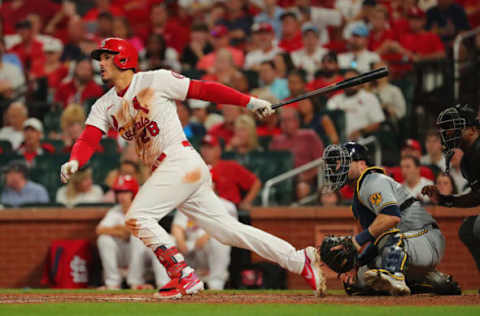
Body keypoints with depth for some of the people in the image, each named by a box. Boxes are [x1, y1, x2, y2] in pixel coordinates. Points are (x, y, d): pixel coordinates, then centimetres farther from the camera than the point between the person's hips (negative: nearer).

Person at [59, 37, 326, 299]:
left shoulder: (154, 81, -2)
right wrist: (74, 162, -18)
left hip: (182, 160, -7)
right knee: (226, 229, 4)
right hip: (165, 172, 7)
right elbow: (88, 140, 4)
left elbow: (203, 90, -1)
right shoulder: (105, 106, 16)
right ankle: (300, 260, 6)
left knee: (138, 217, -16)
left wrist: (250, 102, -4)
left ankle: (184, 277, -12)